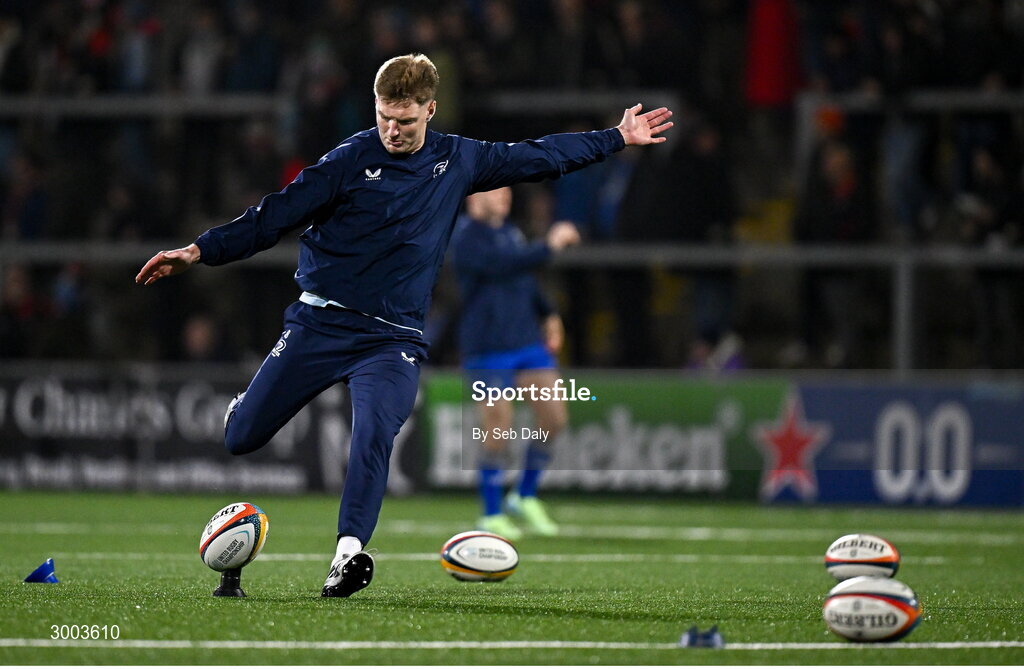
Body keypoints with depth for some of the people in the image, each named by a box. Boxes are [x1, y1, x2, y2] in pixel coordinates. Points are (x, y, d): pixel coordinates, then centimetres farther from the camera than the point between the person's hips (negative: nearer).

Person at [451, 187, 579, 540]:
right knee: (497, 432, -5)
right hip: (489, 348, -8)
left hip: (527, 339, 8)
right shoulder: (466, 236, -12)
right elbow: (503, 266, -28)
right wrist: (549, 245, -23)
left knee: (554, 418, 3)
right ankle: (491, 516, 9)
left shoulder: (509, 230, 14)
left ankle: (525, 498, 20)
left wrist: (548, 314, 17)